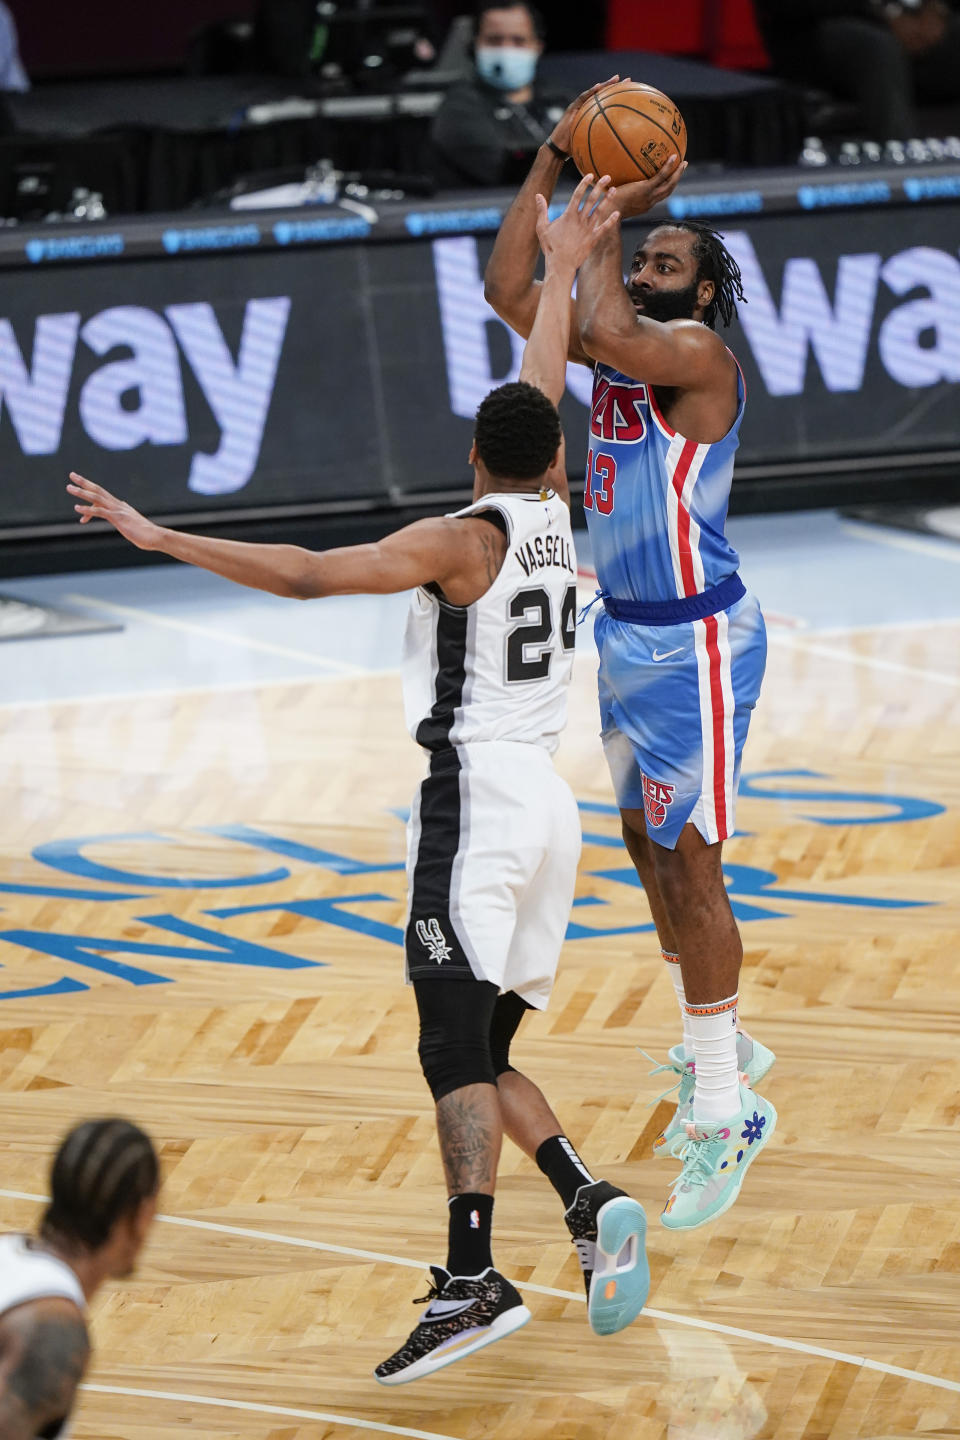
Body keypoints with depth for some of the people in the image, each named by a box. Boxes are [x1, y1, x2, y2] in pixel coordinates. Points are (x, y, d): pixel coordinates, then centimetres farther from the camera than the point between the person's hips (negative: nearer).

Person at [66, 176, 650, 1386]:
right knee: (480, 1053, 14)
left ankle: (470, 1280, -25)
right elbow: (542, 391, 28)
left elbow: (307, 574, -18)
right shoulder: (556, 516, 11)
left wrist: (164, 538, -17)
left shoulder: (460, 537, -8)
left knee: (456, 1044, -15)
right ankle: (591, 1206, -4)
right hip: (547, 801, 8)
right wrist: (562, 269, 42)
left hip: (474, 802, -8)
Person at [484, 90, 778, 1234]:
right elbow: (510, 292, 3)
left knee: (688, 864, -9)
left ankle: (726, 1110, -4)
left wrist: (609, 217, -22)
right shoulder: (620, 349, 8)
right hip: (625, 629, 9)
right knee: (648, 849, 17)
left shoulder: (698, 353, -17)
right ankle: (719, 1053, 32)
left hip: (695, 641, -9)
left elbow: (599, 329, -35)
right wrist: (551, 165, -3)